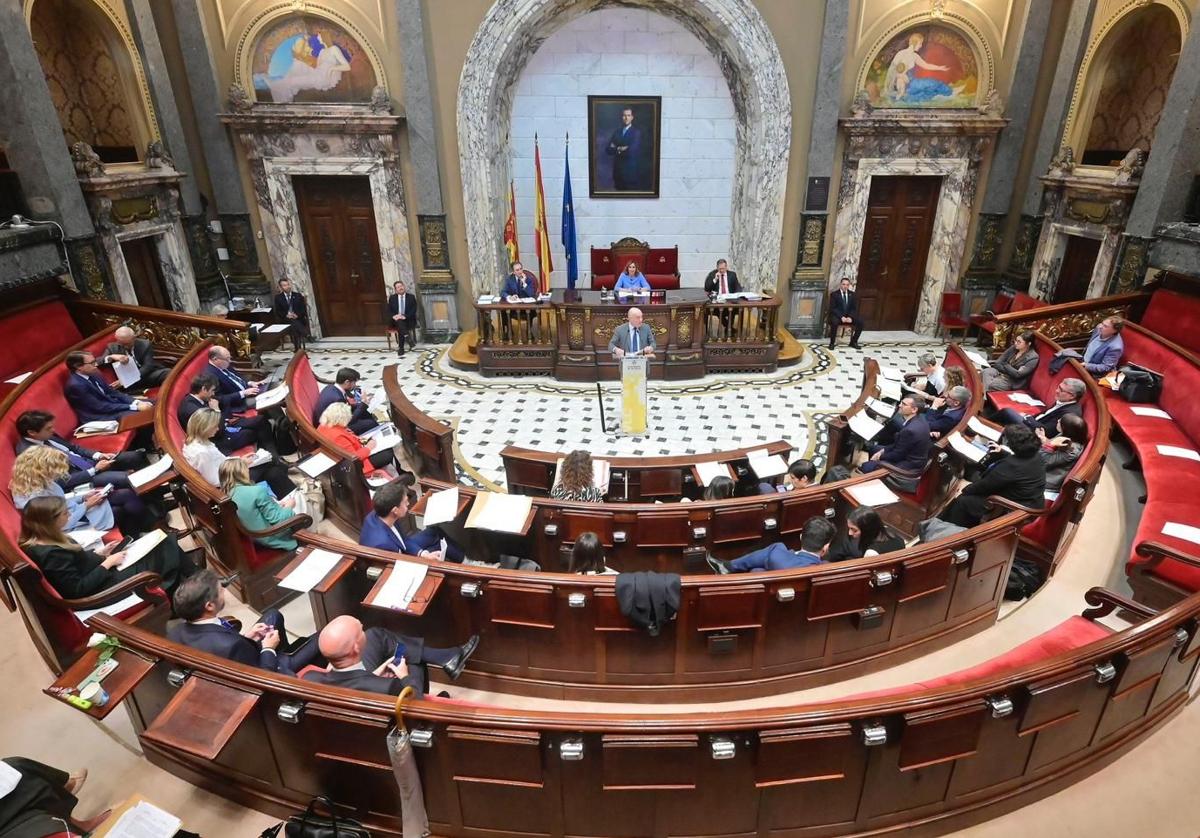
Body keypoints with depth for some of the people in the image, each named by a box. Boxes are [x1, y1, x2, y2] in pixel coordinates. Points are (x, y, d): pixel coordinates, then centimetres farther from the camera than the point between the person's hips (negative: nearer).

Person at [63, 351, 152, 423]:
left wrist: (136, 402, -7)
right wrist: (135, 407, -23)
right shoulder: (75, 385, -19)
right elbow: (100, 407, -21)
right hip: (101, 416, -9)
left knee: (151, 403, 1)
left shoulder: (92, 375, 7)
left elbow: (113, 392, 11)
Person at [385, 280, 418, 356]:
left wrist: (405, 316, -21)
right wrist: (393, 316, -16)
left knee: (400, 329, -34)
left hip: (408, 320, -1)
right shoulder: (392, 298, 12)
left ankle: (401, 349, -35)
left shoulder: (411, 297, 6)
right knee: (399, 321, -36)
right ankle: (408, 337, -50)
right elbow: (388, 310, 7)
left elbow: (413, 310, -4)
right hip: (395, 320, 1)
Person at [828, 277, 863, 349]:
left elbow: (854, 308, 6)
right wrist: (841, 317, -22)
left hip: (849, 316, 4)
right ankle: (832, 343, -21)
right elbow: (832, 308, -8)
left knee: (860, 322, -21)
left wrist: (850, 317, -14)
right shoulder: (834, 294, -1)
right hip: (837, 316, -4)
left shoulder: (853, 295, 10)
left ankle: (853, 342, -6)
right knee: (834, 322, -37)